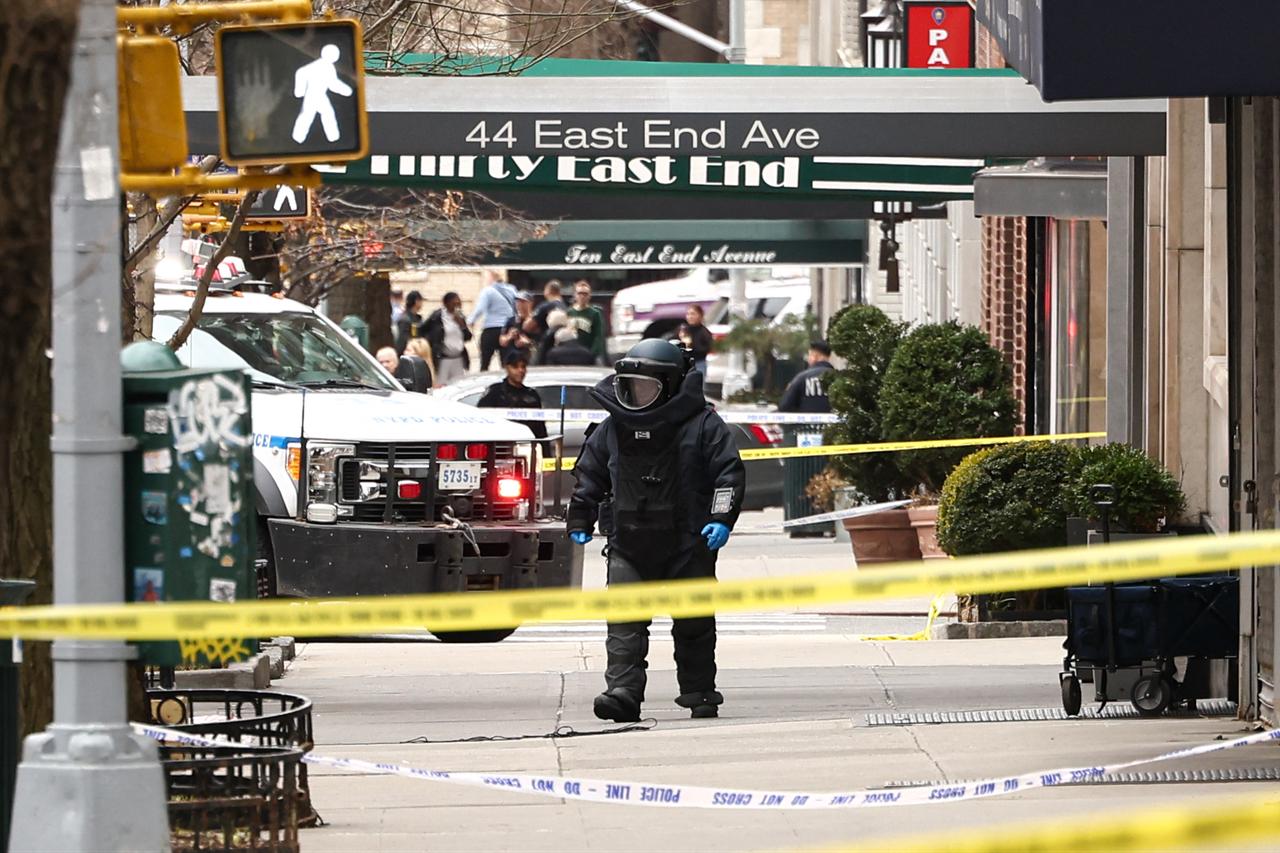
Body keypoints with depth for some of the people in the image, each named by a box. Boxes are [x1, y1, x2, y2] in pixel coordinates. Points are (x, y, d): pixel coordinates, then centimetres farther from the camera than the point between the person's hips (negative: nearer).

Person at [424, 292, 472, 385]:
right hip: (442, 359, -5)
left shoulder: (460, 317, 9)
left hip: (458, 359, 5)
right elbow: (422, 331, 2)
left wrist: (461, 323, -8)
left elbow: (468, 337, 7)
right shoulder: (437, 316, -6)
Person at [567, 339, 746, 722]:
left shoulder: (701, 423, -3)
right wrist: (579, 521, 14)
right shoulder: (612, 428, 7)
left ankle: (700, 694, 20)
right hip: (629, 543, 2)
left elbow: (729, 472, -4)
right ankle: (623, 691, -20)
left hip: (687, 543, -2)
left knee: (694, 622, 8)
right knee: (624, 619, -12)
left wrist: (721, 518, -15)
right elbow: (589, 475, 18)